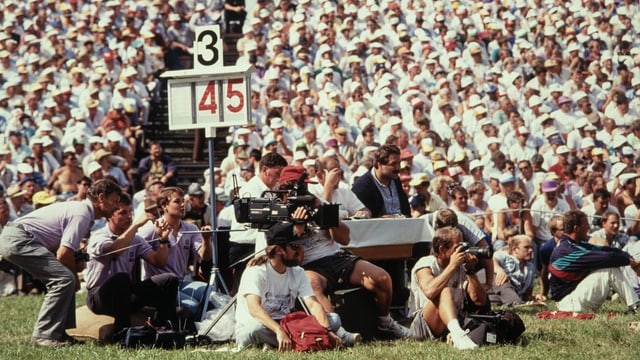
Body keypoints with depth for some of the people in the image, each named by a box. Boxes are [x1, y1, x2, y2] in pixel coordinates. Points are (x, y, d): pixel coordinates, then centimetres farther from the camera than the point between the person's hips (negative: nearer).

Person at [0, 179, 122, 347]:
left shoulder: (80, 208, 17)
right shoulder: (82, 214, -14)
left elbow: (64, 250, 18)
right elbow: (63, 254, -18)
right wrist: (75, 274, -2)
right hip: (19, 239, -11)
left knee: (64, 278, 15)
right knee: (65, 279, -16)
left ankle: (64, 333, 14)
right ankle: (44, 336, -16)